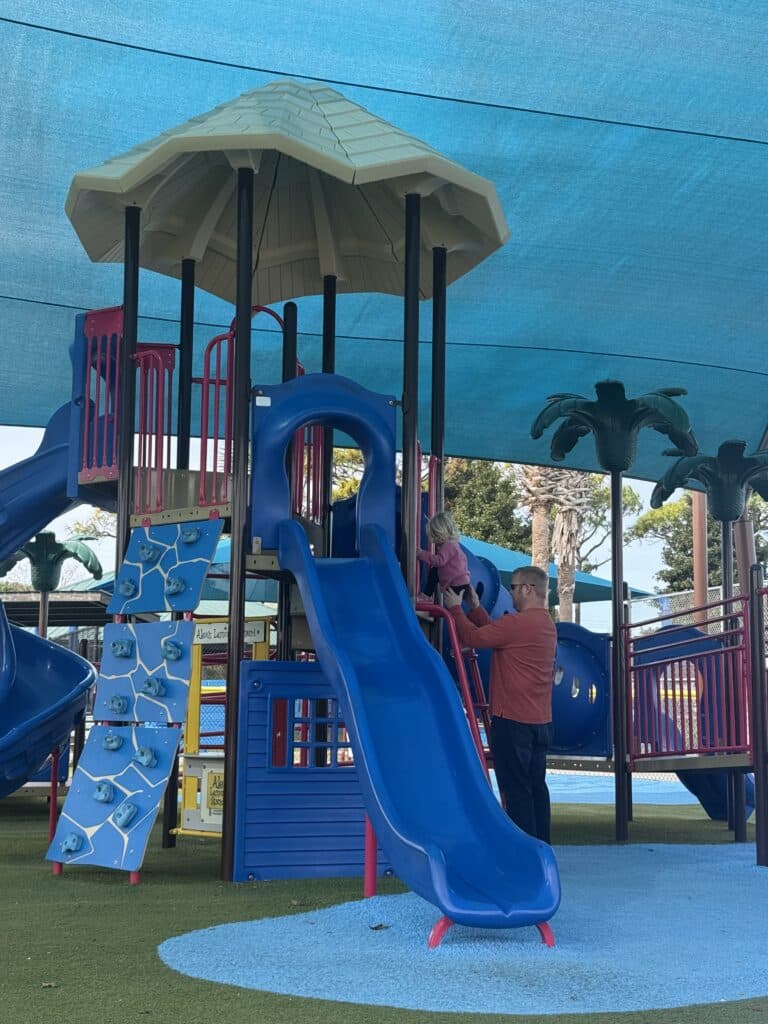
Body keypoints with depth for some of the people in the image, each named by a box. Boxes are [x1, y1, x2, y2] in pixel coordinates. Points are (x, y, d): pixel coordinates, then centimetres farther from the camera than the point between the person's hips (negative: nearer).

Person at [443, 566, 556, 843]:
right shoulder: (547, 624, 14)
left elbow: (473, 637, -12)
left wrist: (455, 609, 2)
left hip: (512, 720, -9)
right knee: (535, 786, 12)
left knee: (516, 790, -5)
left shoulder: (517, 623, -17)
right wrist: (475, 607, 19)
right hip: (540, 721, 9)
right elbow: (493, 633, 19)